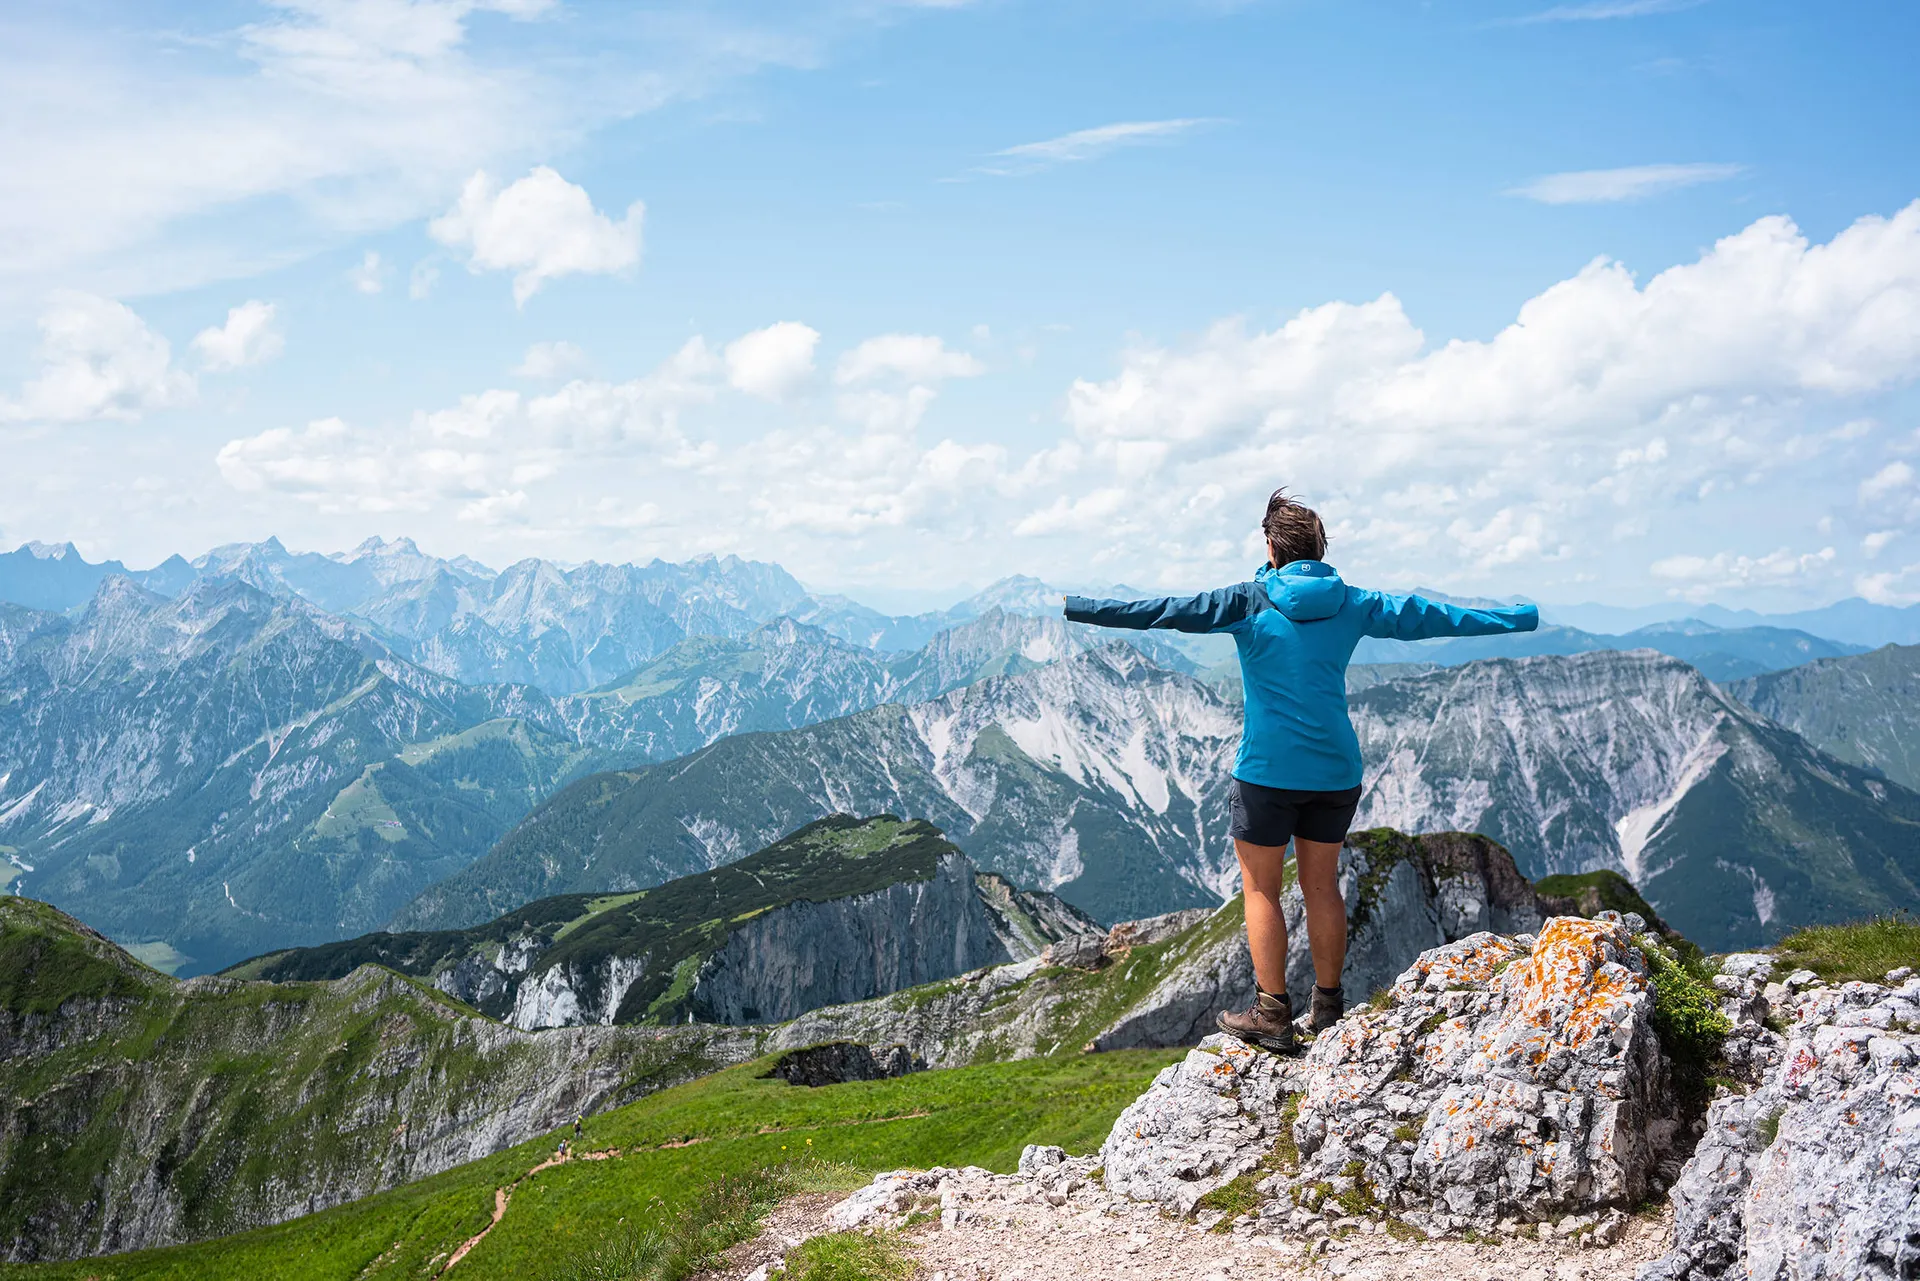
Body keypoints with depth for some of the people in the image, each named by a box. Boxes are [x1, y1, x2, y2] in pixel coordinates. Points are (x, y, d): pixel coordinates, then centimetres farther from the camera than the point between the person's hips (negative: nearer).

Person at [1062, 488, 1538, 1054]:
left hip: (1268, 771, -4)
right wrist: (1519, 618, 26)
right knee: (1322, 886, 13)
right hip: (1336, 770, 4)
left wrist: (1080, 608, -5)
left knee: (1260, 889, 4)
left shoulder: (1249, 602, -5)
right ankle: (1328, 1007, 19)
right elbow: (1436, 617, 14)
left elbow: (1164, 611, -9)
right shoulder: (1351, 605, 6)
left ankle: (1272, 1015, 3)